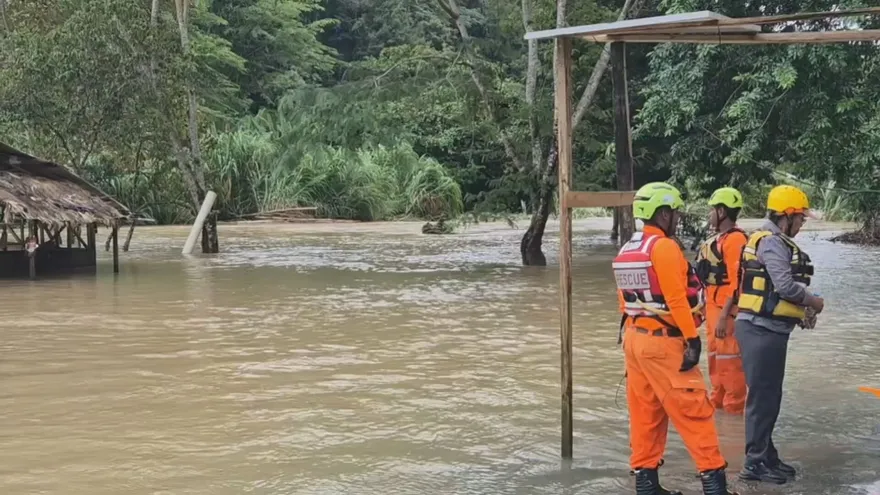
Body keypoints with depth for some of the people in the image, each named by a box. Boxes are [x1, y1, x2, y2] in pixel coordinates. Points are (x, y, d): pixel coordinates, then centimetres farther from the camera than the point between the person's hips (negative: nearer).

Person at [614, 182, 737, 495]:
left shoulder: (627, 250, 12)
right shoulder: (664, 247, -15)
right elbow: (677, 299, -19)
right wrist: (692, 340, -17)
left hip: (634, 338, 9)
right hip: (664, 342, -9)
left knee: (645, 414, 11)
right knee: (693, 412, -4)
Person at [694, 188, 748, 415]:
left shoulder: (735, 239, -16)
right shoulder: (718, 239, 15)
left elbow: (736, 282, -21)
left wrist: (724, 315, -24)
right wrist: (704, 307, 20)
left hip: (726, 310, -10)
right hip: (713, 307, 10)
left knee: (729, 361, -5)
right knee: (715, 358, 18)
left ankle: (734, 408, 1)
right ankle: (718, 402, 30)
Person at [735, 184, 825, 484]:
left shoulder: (774, 241, 17)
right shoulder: (772, 243, -15)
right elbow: (786, 287, -22)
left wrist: (800, 311, 8)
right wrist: (813, 301, -6)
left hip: (767, 329, 10)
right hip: (761, 330, -10)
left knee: (769, 396, 16)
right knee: (762, 396, -5)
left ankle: (765, 456, 25)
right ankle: (755, 463, 1)